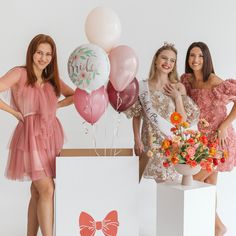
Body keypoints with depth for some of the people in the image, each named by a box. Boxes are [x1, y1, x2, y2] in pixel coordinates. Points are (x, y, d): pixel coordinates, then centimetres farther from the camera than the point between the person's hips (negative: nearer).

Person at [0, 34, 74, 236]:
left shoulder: (52, 79, 13)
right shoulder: (19, 73, -4)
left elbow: (74, 95, 23)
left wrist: (55, 106, 7)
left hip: (51, 135, 6)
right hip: (31, 136, -6)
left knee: (37, 191, 12)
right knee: (47, 190, -13)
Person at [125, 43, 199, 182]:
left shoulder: (179, 87, 1)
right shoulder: (142, 86, 0)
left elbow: (183, 121, -2)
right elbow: (136, 116, 4)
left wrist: (177, 97, -10)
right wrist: (137, 140, -2)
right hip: (150, 143, 0)